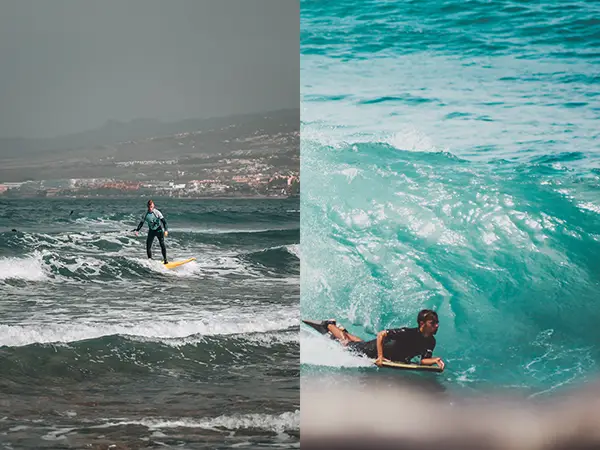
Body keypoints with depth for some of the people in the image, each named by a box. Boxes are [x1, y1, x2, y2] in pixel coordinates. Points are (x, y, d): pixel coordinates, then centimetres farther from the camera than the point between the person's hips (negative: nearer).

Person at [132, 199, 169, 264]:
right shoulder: (146, 214, -5)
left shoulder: (157, 212, -16)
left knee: (162, 244, -16)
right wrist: (137, 230, -3)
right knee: (148, 245, -4)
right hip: (151, 231, 4)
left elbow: (164, 221, -15)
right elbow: (141, 223, 6)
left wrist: (166, 230, -24)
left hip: (159, 230, -4)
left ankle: (165, 259, -10)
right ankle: (150, 259, 7)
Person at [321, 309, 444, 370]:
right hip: (375, 348, -6)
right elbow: (381, 334, -36)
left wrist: (435, 360, -39)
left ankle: (341, 330, 53)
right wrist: (380, 356, -39)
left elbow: (423, 361, -18)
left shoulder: (431, 342, -21)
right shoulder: (408, 333, -41)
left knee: (361, 344, 32)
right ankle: (329, 325, 37)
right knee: (347, 344, 15)